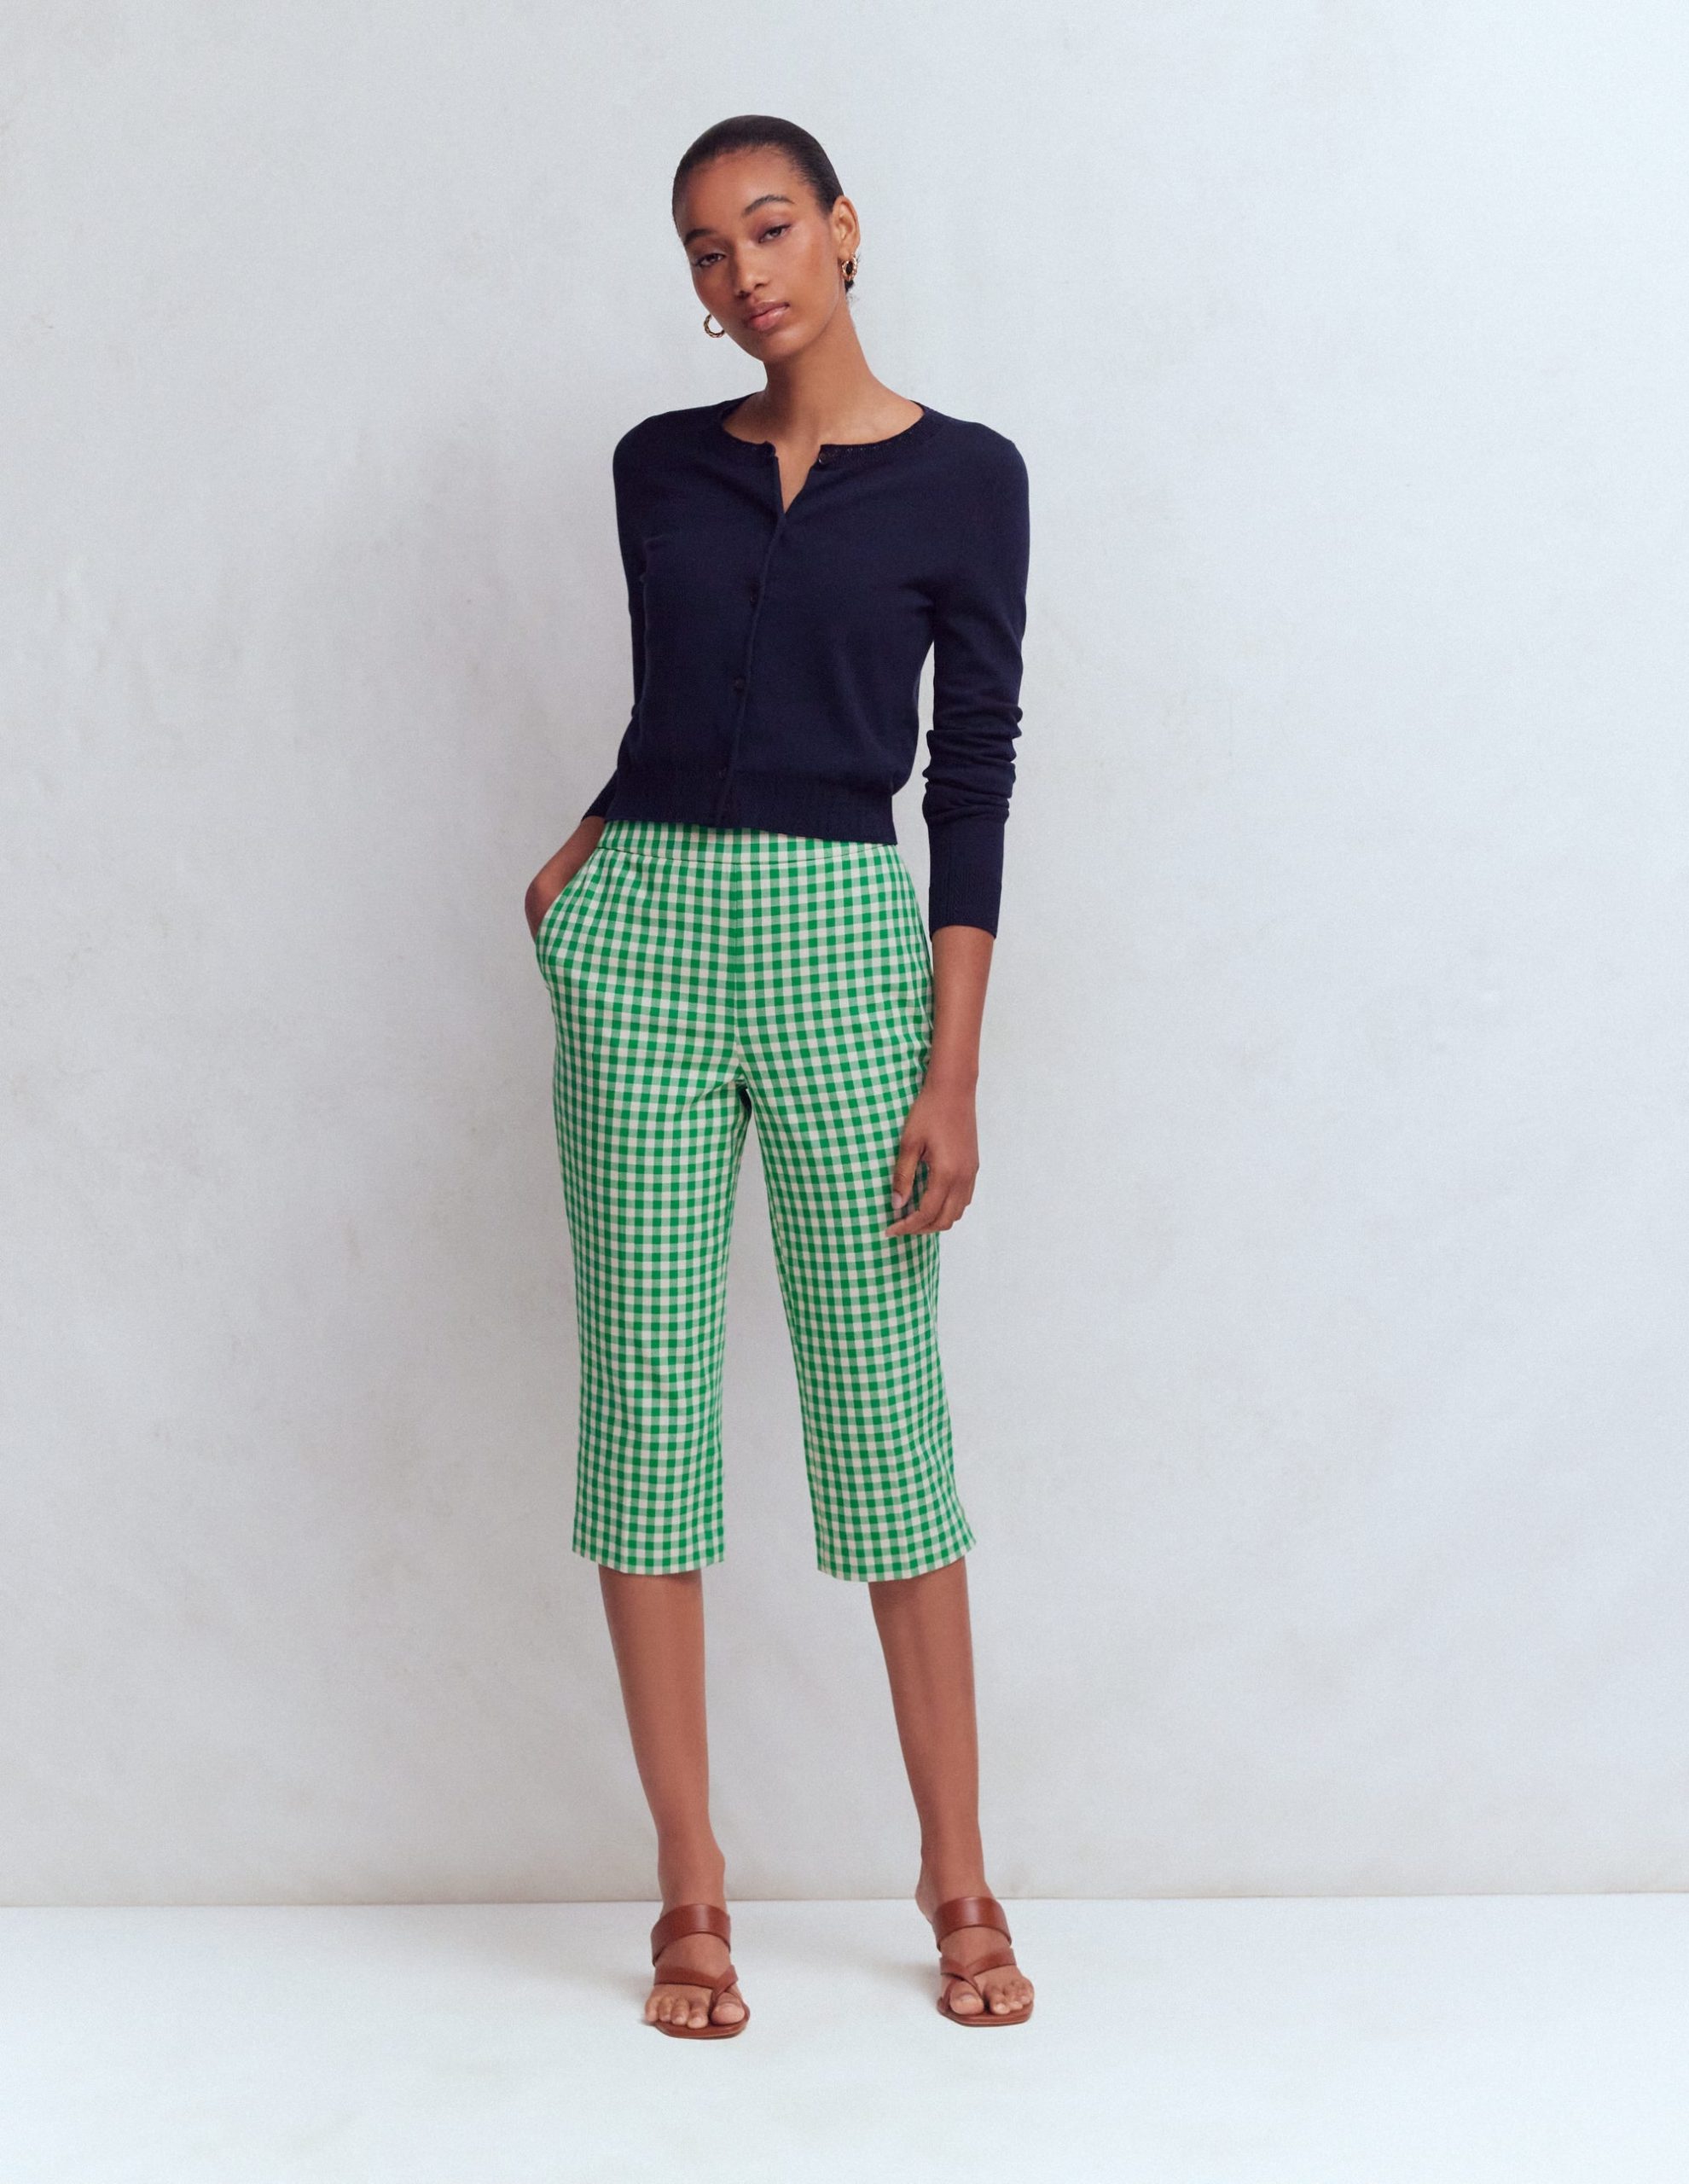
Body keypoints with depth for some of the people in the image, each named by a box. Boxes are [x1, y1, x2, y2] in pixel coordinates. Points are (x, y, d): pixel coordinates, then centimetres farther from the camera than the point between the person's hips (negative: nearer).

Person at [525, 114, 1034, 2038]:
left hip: (849, 937, -3)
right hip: (642, 937, 3)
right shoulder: (660, 467, 10)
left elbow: (973, 770, -2)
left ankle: (958, 1878, 13)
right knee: (646, 1399, 1)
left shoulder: (962, 477, 1)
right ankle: (691, 1893, 10)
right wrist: (596, 849, 5)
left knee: (883, 1404, 0)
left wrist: (953, 1070, -7)